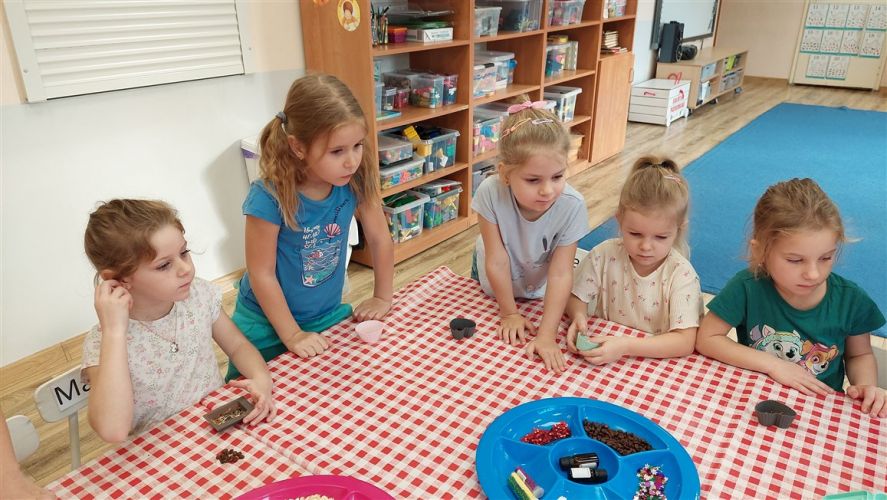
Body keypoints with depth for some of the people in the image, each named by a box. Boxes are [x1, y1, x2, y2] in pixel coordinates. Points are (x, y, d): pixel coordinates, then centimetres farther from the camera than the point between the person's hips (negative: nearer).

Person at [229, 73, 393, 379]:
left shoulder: (356, 179, -18)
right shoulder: (270, 197, -29)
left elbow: (379, 238, -4)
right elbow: (262, 274, -20)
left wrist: (383, 297, 3)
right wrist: (292, 335, -15)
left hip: (328, 315, 3)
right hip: (268, 326, -3)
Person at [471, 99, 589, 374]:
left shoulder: (572, 205, -36)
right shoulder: (490, 193, -38)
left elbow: (560, 274, -32)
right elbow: (497, 261, -28)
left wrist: (546, 336, -36)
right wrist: (509, 314, -17)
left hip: (539, 289, -1)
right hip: (494, 285, 1)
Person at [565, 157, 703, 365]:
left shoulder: (681, 274, -15)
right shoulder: (605, 255, -10)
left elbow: (685, 342, -20)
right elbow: (576, 297, 3)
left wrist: (625, 346, -30)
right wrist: (578, 316, -20)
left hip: (656, 361, -2)